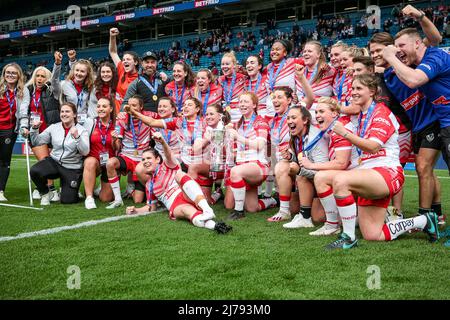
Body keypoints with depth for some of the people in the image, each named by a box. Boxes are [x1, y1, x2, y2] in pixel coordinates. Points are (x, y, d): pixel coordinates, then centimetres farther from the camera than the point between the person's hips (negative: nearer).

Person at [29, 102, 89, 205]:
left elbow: (85, 152, -19)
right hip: (54, 162, 3)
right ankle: (45, 193, 3)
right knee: (34, 171, -27)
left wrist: (77, 137, -33)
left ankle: (70, 190, 30)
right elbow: (36, 142, 7)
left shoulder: (82, 130, -7)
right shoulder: (54, 127, 4)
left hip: (72, 168, -3)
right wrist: (34, 129, -10)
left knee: (67, 200, -9)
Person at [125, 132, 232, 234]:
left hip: (189, 197, -2)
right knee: (188, 211, -36)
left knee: (179, 174, -32)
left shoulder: (167, 166, 14)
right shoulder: (149, 186, 26)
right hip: (175, 206, 2)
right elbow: (151, 206, 32)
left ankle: (207, 210, -51)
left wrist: (163, 142, -34)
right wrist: (136, 210, 12)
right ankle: (214, 225, -66)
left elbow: (169, 156, -11)